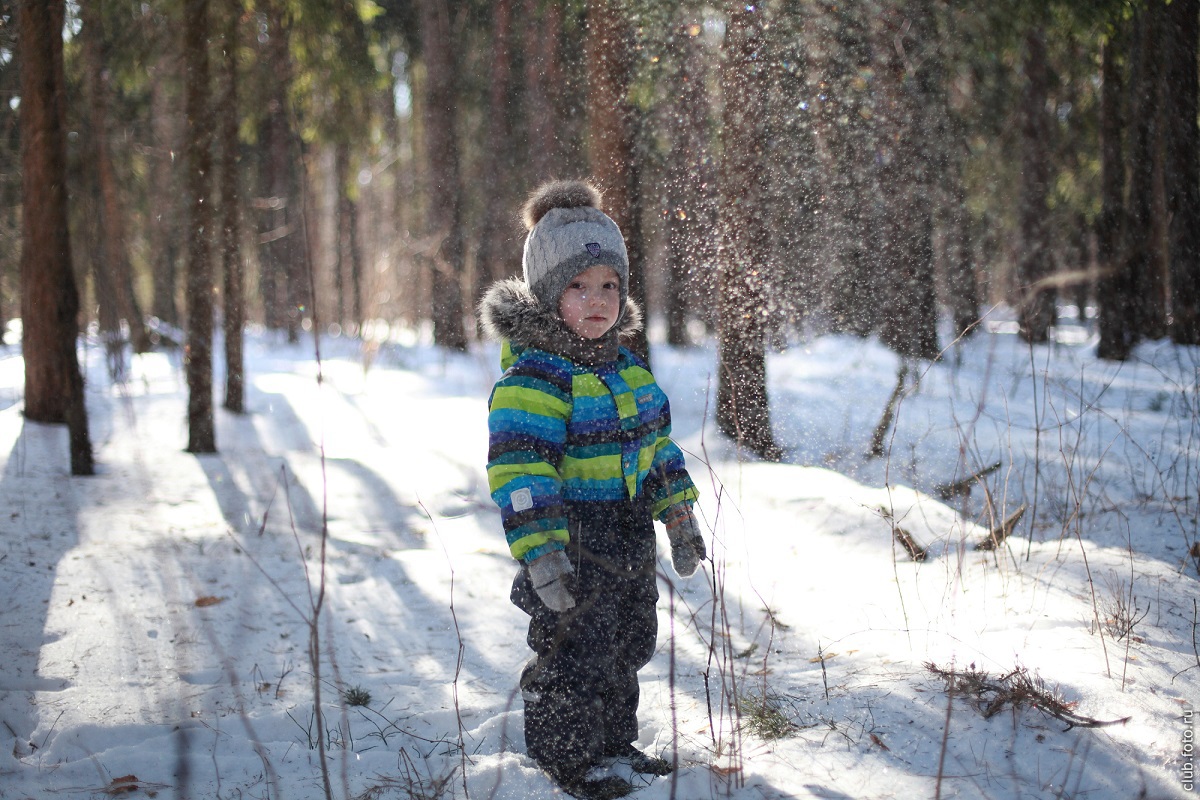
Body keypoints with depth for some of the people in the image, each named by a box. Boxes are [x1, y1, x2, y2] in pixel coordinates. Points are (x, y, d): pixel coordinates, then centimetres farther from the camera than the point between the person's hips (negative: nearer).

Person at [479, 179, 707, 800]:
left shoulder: (626, 364, 9)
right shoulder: (533, 375, -19)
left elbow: (656, 443, 19)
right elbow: (519, 467, -26)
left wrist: (679, 516, 17)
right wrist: (540, 552, -31)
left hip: (630, 538, 9)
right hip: (572, 544, -9)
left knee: (626, 646, 19)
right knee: (574, 654, -1)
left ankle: (614, 744, 36)